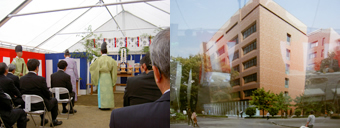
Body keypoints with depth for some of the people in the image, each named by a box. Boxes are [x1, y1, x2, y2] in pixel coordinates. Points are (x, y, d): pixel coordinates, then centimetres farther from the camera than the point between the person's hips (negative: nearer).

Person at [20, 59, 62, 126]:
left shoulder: (21, 79, -7)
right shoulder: (41, 79, -22)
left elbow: (21, 93, 7)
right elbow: (48, 95, -13)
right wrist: (50, 93, 12)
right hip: (40, 106, -5)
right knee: (54, 100, 23)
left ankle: (43, 120, 42)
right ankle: (54, 121, 29)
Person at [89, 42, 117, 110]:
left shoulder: (99, 59, -7)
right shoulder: (110, 59, 0)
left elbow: (92, 67, -3)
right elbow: (115, 65, -9)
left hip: (101, 76, -2)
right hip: (108, 76, 2)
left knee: (102, 90, 2)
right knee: (108, 90, 7)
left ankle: (102, 105, 4)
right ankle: (108, 105, 10)